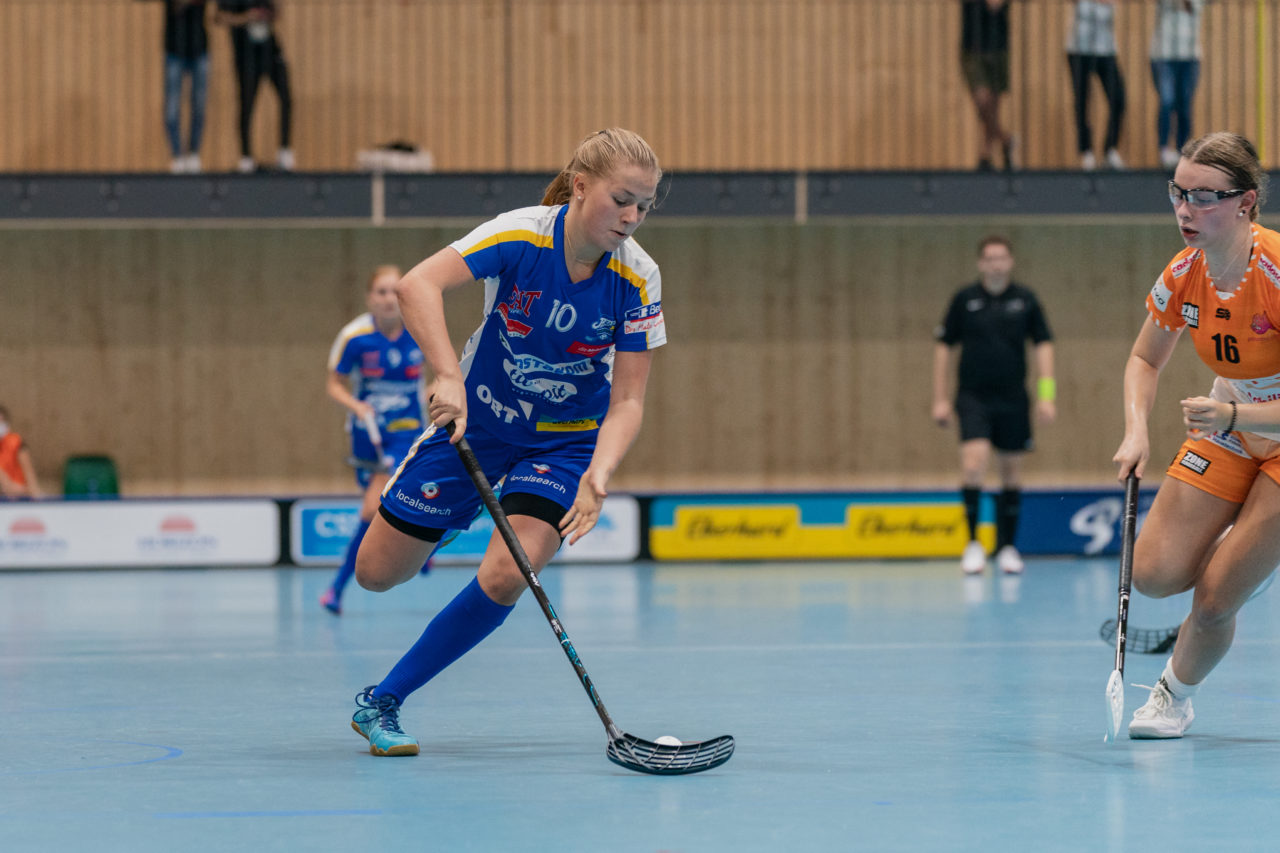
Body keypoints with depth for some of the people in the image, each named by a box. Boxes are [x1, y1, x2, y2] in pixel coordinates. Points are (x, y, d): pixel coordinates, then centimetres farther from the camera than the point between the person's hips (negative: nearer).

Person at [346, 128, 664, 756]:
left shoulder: (638, 280, -19)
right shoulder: (521, 235, -25)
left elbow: (627, 401, -19)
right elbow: (417, 284, -38)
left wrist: (597, 476, -38)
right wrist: (448, 377, -52)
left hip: (567, 440, 0)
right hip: (477, 418, 0)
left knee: (506, 577, -22)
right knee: (377, 573, 3)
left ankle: (382, 702, -4)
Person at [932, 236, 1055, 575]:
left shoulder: (1025, 300, 2)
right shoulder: (964, 299, 1)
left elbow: (1043, 344, 5)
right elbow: (945, 347, 6)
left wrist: (1046, 393, -4)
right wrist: (940, 398, 2)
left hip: (1013, 400, 2)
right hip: (973, 397, -2)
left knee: (1011, 470, 7)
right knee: (974, 461, -18)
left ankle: (1007, 546, 18)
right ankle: (973, 542, -9)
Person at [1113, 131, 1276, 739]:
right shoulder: (1183, 276, -11)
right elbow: (1145, 360, 7)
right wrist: (1136, 432, -10)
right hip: (1229, 432, 6)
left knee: (1213, 599, -12)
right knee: (1153, 574, -6)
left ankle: (1175, 691, 18)